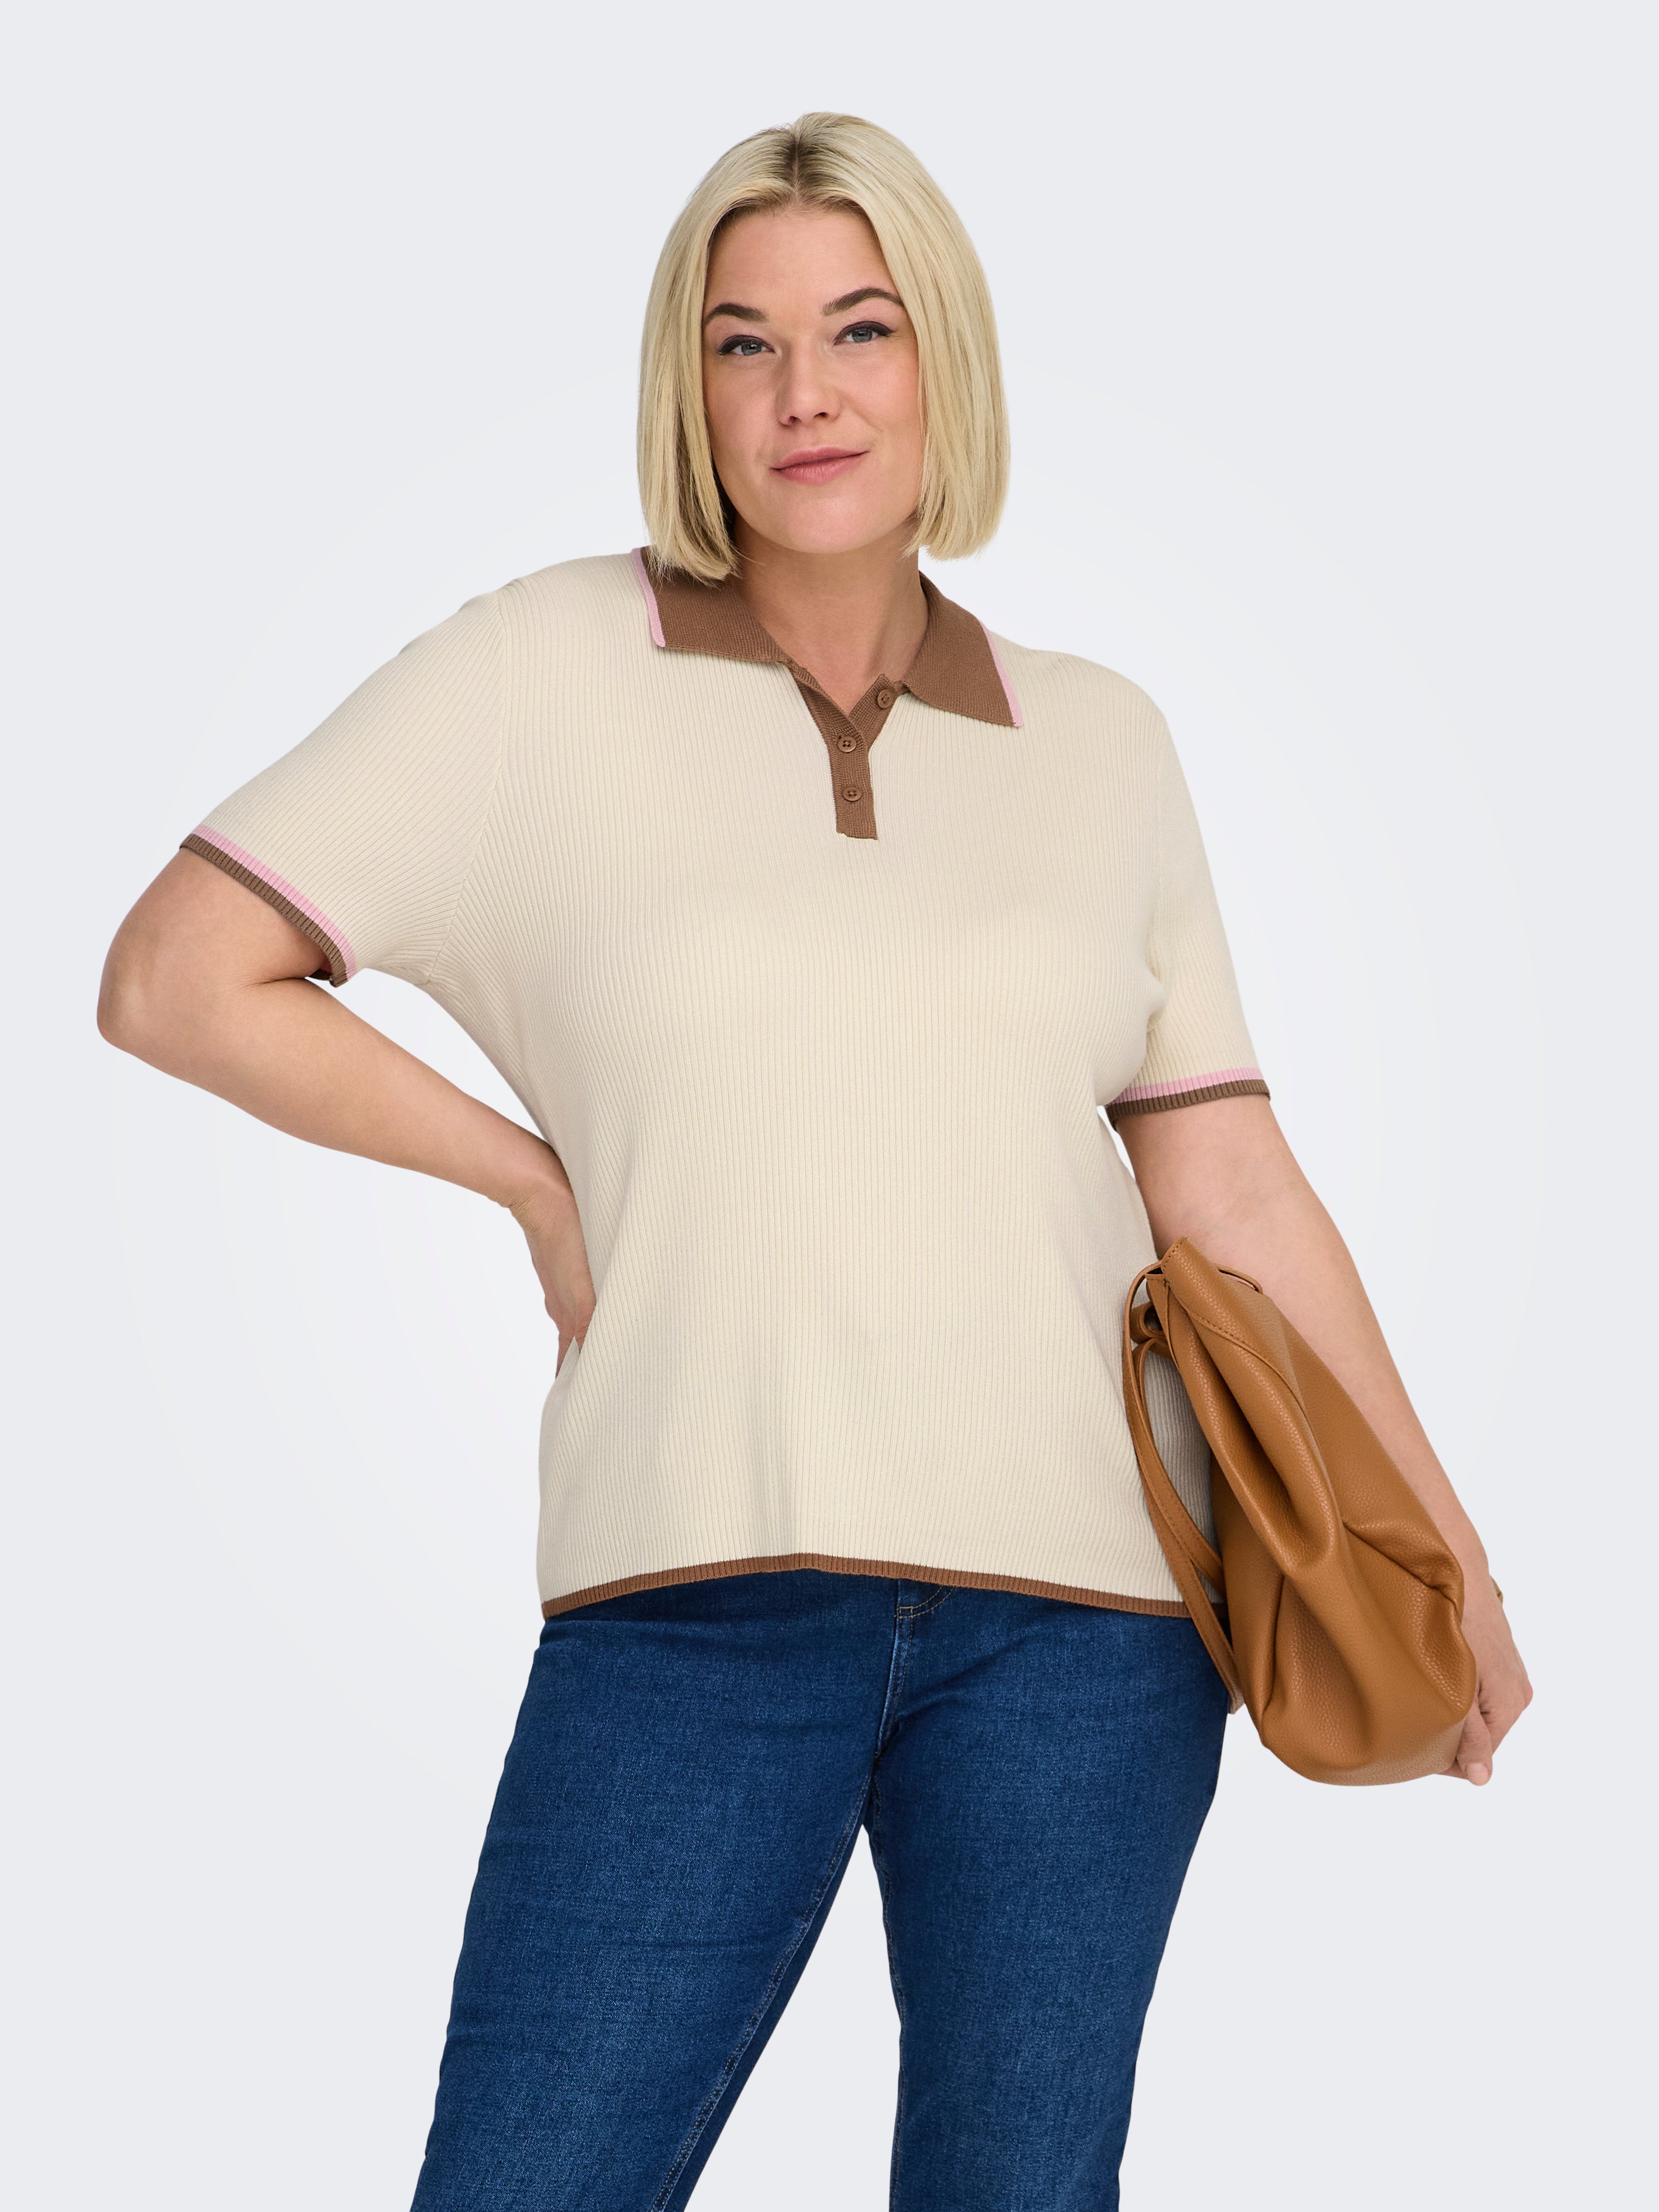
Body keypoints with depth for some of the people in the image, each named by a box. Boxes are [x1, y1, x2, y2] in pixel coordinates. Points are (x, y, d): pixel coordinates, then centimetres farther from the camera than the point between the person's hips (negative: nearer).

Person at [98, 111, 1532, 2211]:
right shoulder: (550, 670, 2)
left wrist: (1444, 1553, 9)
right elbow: (173, 978, 2)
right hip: (697, 1595, -2)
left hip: (1081, 1609, 2)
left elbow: (1231, 1192, 11)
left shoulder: (1097, 740, 10)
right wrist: (532, 1180, 1)